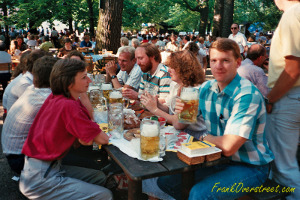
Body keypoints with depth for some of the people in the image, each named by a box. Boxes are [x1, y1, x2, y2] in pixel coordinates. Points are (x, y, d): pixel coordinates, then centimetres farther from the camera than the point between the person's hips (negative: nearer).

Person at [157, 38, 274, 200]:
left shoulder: (247, 95, -22)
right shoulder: (206, 88, 0)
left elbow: (228, 147, -29)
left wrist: (202, 136, -11)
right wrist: (181, 112, -16)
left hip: (249, 167, -6)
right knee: (165, 180, 2)